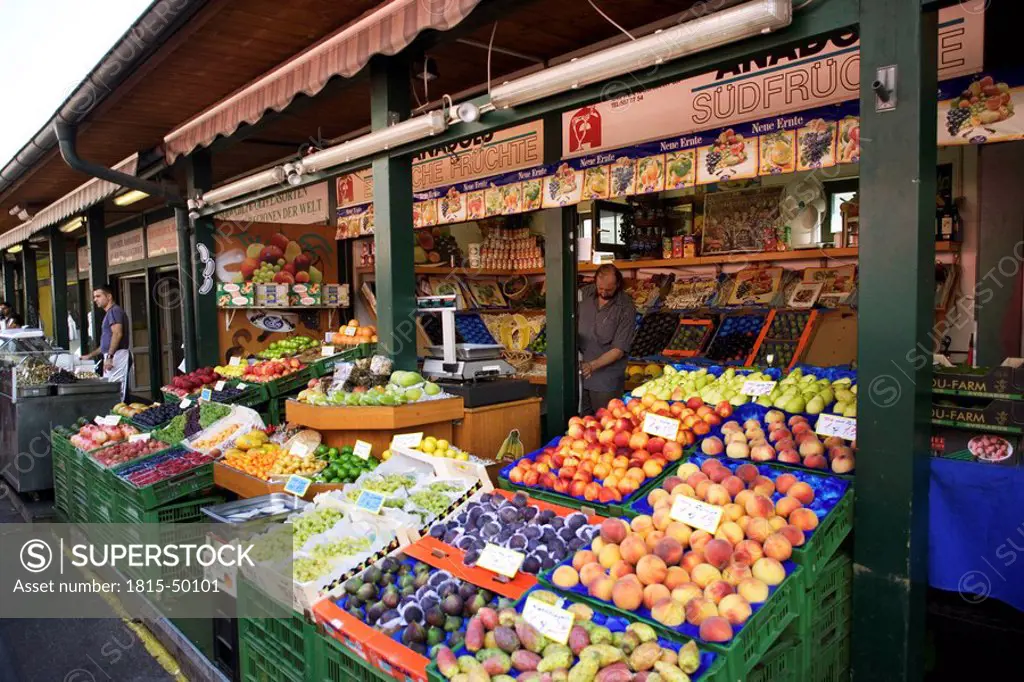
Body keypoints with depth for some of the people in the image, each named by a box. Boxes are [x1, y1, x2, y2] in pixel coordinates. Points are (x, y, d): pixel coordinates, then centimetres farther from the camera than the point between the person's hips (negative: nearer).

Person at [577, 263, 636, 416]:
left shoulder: (626, 308, -14)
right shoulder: (584, 294, -1)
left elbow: (619, 350, -14)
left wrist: (593, 366, -24)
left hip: (606, 380, -3)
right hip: (579, 373, 4)